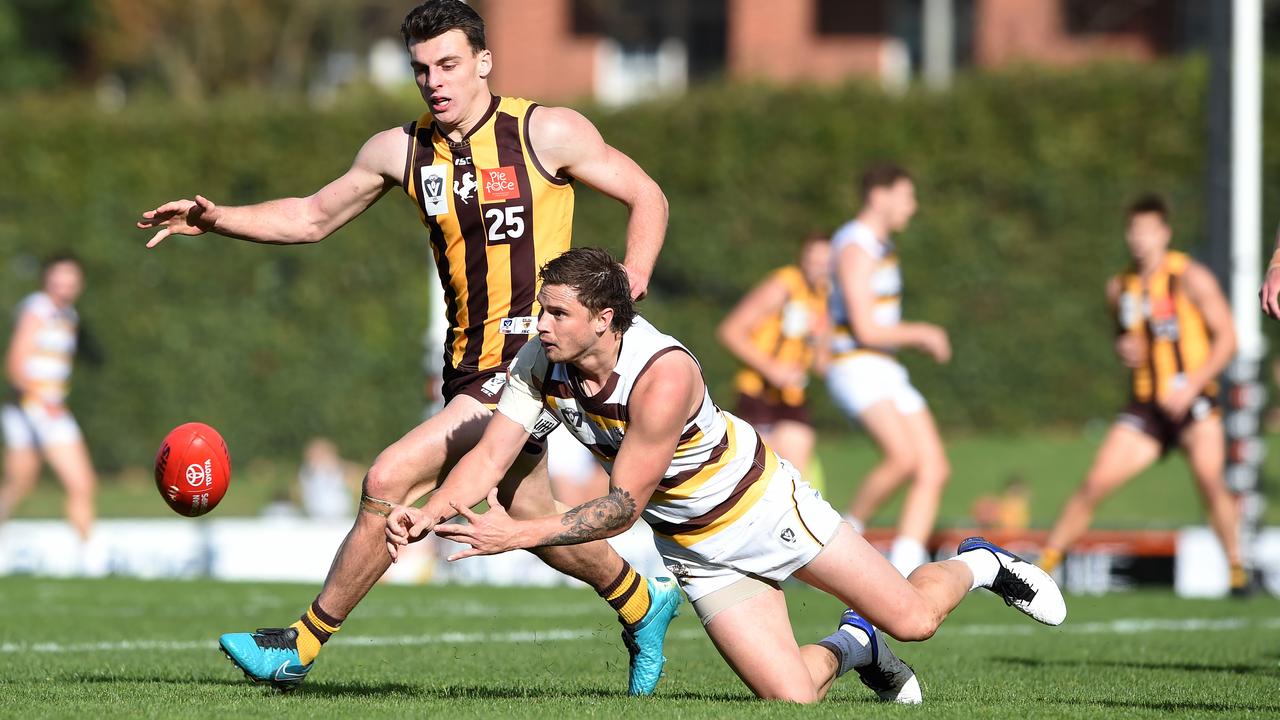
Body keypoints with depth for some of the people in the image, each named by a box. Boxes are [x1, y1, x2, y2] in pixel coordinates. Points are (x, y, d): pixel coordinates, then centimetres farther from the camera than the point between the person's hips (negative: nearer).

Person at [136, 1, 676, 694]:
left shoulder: (545, 132, -10)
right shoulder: (401, 150, 5)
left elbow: (648, 197, -2)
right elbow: (312, 217, 14)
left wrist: (631, 279, -19)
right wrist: (215, 219, 1)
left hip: (531, 358, -7)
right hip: (469, 363, 7)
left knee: (391, 480, -16)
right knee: (531, 516, 18)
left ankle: (304, 643, -4)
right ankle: (643, 604, 44)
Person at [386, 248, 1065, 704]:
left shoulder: (663, 375, -34)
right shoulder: (540, 363, -15)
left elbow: (625, 505, -31)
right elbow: (487, 458, -12)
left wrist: (519, 534, -38)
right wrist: (426, 514, -32)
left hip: (766, 505, -4)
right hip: (697, 549, 4)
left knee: (912, 619, -1)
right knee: (790, 696, -9)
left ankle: (977, 566, 35)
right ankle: (850, 648, 27)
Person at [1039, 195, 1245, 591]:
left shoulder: (1191, 278, -5)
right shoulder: (1119, 287, 11)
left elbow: (1226, 338, -7)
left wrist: (1192, 384, -17)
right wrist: (1123, 348, 2)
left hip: (1192, 399, -4)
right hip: (1145, 405, 4)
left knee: (1209, 477, -27)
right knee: (1094, 482, -4)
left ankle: (1237, 569, -16)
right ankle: (1045, 562, 5)